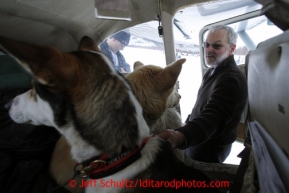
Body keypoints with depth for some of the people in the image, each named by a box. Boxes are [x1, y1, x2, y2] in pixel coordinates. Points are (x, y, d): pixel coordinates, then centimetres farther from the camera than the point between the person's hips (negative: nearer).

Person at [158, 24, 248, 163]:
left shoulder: (232, 79, -27)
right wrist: (188, 122, 18)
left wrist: (180, 136, -60)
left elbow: (212, 117, -44)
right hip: (197, 141, 9)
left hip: (210, 151, -9)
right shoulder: (213, 71, 6)